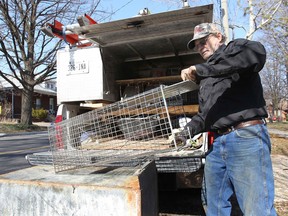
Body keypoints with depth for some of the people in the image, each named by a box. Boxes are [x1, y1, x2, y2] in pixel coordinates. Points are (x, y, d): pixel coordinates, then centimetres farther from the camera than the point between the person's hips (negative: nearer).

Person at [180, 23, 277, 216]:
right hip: (217, 143, 8)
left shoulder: (235, 48, 3)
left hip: (246, 137, -8)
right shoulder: (206, 78, 24)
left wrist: (202, 68, -26)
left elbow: (256, 53, -24)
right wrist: (188, 129, 9)